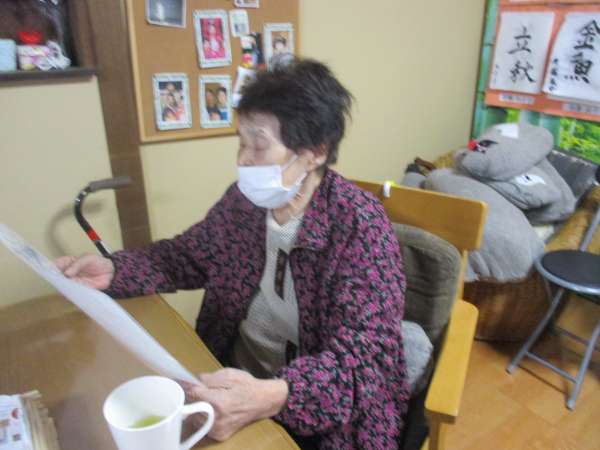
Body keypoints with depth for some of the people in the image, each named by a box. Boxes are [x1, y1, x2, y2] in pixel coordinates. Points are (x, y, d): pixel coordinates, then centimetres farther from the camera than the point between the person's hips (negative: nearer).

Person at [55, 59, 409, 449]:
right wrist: (113, 270, -5)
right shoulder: (245, 199, -4)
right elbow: (188, 256, 10)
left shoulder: (359, 225, -20)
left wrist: (273, 397, -40)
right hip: (230, 382, 5)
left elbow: (366, 355, -25)